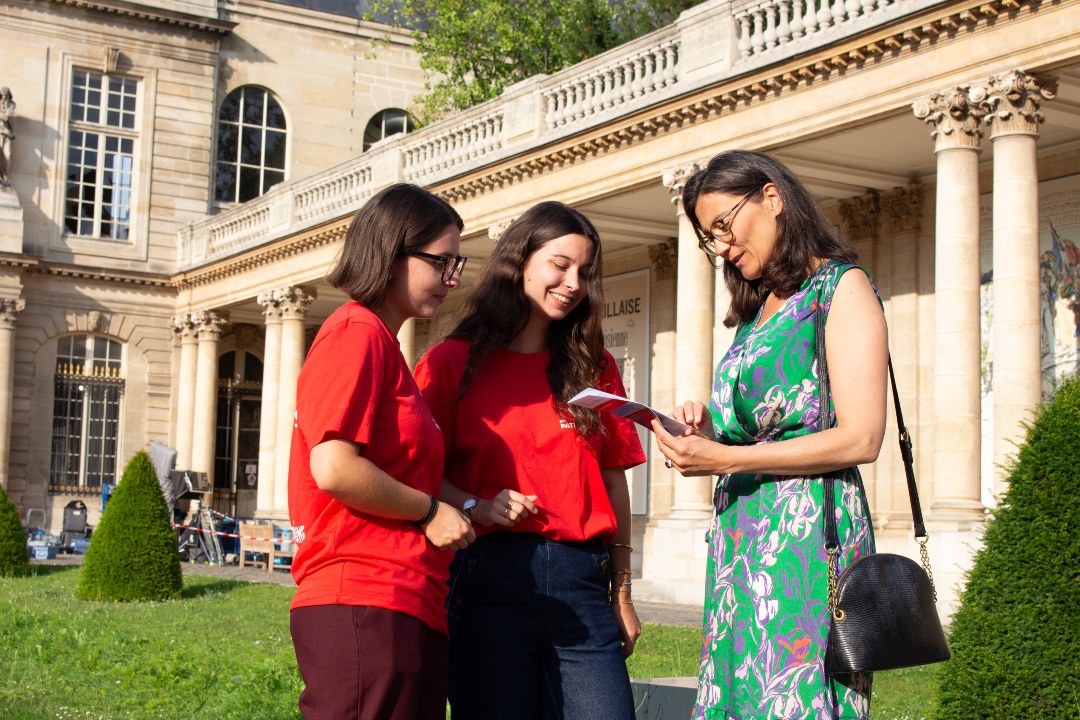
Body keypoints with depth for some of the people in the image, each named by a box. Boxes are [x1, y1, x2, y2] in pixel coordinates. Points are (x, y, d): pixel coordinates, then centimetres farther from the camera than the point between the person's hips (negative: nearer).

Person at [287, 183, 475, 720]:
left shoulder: (381, 343, 21)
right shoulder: (357, 332, -8)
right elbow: (334, 468, -19)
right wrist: (430, 511, -8)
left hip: (407, 605, 10)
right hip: (364, 601, -10)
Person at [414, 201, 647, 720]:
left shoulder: (595, 368, 16)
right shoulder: (455, 362, 5)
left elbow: (613, 481, 14)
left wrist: (622, 591, 11)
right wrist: (477, 507, -16)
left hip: (582, 580, 3)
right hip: (491, 575, -3)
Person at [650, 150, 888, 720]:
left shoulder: (841, 287, -1)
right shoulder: (755, 311, 21)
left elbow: (860, 438, -12)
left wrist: (725, 459, -14)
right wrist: (710, 430, 1)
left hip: (806, 528, -7)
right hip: (740, 531, 7)